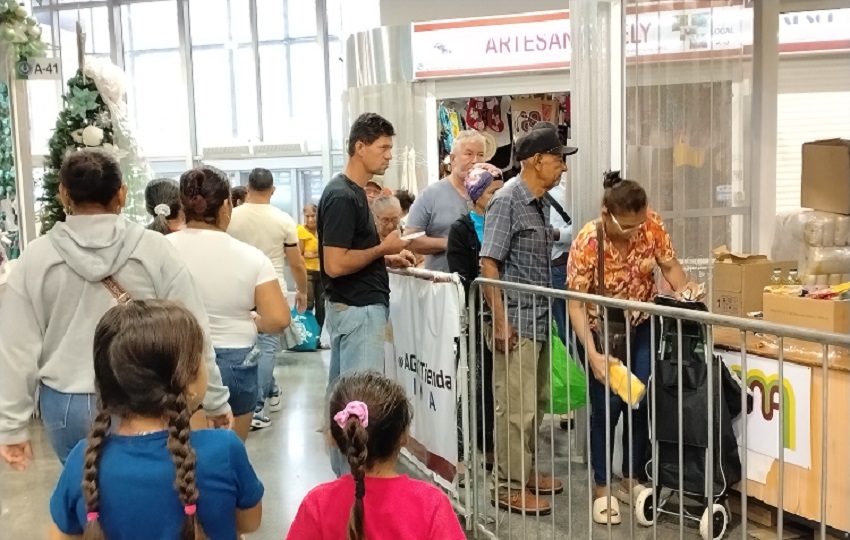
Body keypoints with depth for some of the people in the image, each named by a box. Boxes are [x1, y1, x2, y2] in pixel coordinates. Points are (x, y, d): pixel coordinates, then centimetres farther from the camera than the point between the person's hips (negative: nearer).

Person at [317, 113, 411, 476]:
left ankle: (343, 475, 26)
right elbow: (335, 265, -23)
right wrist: (383, 248, -14)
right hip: (358, 309, -10)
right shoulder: (342, 196, -18)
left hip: (352, 308, 10)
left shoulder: (352, 192, 13)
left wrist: (386, 260, 10)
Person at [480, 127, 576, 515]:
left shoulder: (541, 201, 12)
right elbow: (488, 263, -17)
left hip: (540, 319, 9)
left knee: (536, 402, 16)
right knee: (516, 406, -2)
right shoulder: (508, 199, -13)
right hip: (516, 320, -9)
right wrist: (500, 321, -20)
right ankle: (509, 486, 10)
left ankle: (526, 471, 30)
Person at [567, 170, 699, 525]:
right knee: (607, 405, -6)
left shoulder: (652, 225, -17)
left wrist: (684, 289, -24)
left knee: (642, 402, 4)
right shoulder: (586, 244, -27)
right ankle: (602, 488, 11)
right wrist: (593, 355, -33)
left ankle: (632, 480, 21)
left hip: (642, 325, 4)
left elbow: (669, 264, -3)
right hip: (601, 330, -4)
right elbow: (575, 303, -26)